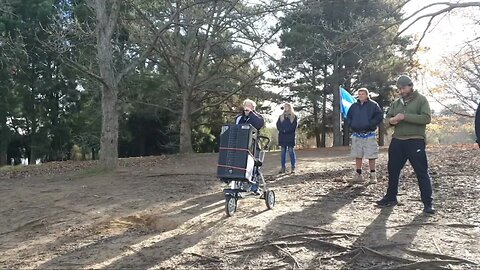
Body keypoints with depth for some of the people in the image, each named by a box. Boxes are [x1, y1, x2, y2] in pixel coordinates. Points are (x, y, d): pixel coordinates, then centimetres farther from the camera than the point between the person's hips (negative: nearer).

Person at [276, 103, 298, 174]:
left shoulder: (294, 117, 8)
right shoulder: (281, 116, 18)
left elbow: (294, 126, -4)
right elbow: (278, 125, 7)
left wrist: (286, 130, -15)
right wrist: (282, 130, -12)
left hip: (290, 136, -3)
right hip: (282, 136, 3)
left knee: (291, 151, -5)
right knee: (283, 151, 1)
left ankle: (293, 167, -2)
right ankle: (283, 168, 2)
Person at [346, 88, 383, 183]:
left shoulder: (373, 105, -1)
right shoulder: (354, 106, 12)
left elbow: (379, 116, -6)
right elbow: (348, 117, 20)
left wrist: (371, 124, -14)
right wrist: (351, 125, 4)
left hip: (369, 134, -4)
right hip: (356, 134, 4)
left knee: (371, 156, -2)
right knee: (358, 156, 8)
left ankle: (373, 175, 6)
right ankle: (358, 175, 15)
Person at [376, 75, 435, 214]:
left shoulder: (421, 99, -2)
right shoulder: (396, 102, 15)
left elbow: (427, 118, -14)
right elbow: (387, 118, 16)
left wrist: (405, 116, -21)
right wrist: (391, 121, -9)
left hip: (415, 141, -6)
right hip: (397, 141, 6)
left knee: (422, 172, -3)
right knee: (393, 170, 13)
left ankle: (428, 203, 3)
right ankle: (391, 197, 26)